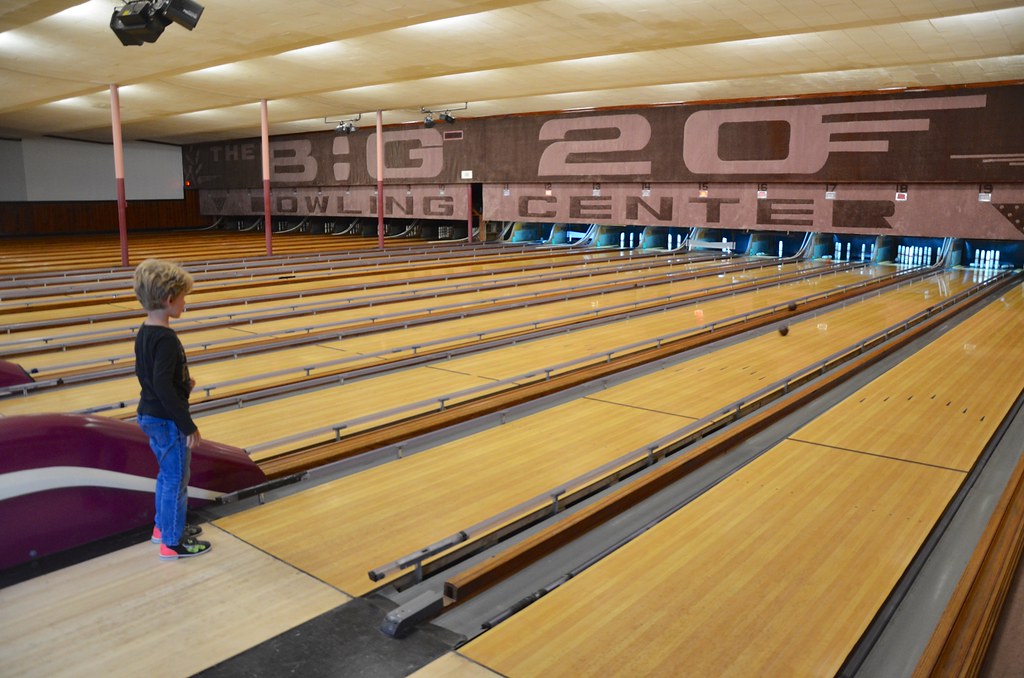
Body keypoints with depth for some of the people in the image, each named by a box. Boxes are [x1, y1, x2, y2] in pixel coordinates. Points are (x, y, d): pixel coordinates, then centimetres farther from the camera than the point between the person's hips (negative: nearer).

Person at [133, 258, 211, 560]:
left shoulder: (143, 334, 4)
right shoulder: (166, 339, -25)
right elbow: (164, 387, -28)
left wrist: (181, 382, 8)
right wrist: (188, 424, -22)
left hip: (149, 416, 9)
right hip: (167, 421, -9)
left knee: (167, 474, 24)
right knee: (176, 480, 5)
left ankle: (163, 526, 39)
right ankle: (173, 543, 18)